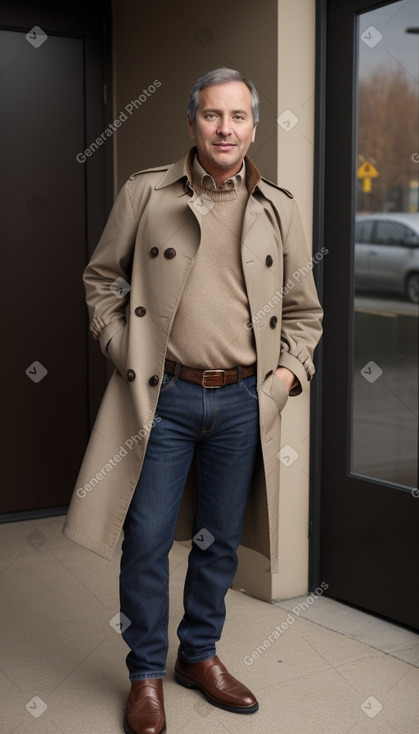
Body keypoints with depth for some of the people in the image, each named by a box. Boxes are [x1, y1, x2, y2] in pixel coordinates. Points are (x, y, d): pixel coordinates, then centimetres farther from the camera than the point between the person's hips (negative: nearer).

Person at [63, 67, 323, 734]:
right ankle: (147, 674, 23)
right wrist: (122, 351, 0)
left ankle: (201, 656, 35)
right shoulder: (145, 193, 1)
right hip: (162, 397, -2)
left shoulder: (279, 208, 7)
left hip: (242, 402, 2)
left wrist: (289, 371, 2)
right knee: (147, 540, 3)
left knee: (220, 540, 14)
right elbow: (101, 278, 9)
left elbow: (304, 310, 14)